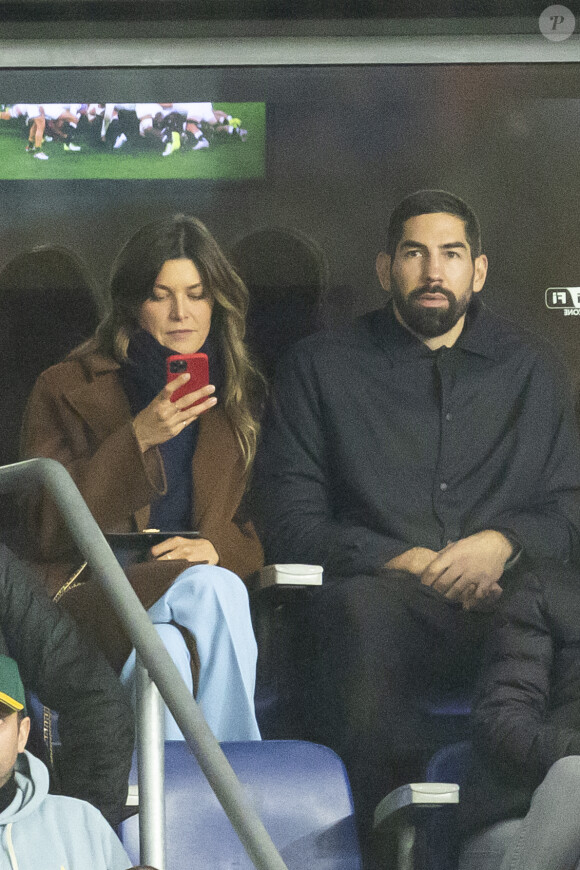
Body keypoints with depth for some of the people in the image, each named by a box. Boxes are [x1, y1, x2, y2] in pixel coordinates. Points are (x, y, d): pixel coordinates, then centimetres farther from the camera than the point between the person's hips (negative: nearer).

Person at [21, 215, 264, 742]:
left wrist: (219, 546, -9)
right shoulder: (67, 389, 11)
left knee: (168, 654, -37)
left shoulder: (242, 397, 20)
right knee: (211, 590, -35)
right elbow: (50, 529, 0)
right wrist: (139, 437, -10)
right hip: (86, 595, -2)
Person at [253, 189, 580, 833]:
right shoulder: (321, 367, 18)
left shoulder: (528, 369, 25)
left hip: (509, 600, 1)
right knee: (364, 610, -39)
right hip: (385, 600, -1)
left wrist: (503, 544, -5)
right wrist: (402, 562, -7)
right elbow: (288, 525, 8)